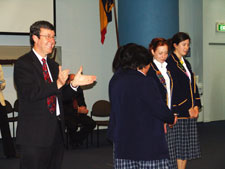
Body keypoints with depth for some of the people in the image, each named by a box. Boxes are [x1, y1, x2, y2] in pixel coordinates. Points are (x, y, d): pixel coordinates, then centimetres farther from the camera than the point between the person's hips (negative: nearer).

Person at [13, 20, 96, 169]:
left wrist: (74, 84, -1)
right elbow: (31, 93, -21)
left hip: (57, 130, 7)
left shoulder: (53, 65, 17)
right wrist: (57, 84, -30)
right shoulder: (23, 64, -8)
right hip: (35, 133, -7)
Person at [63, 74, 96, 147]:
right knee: (73, 125, -36)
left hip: (78, 114, 6)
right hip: (67, 115, -6)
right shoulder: (63, 91, -11)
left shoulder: (79, 90, 10)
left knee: (92, 123, -16)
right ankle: (73, 141, -3)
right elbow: (64, 109, -16)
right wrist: (78, 110, -22)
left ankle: (78, 139, 5)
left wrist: (83, 108, -3)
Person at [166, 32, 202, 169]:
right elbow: (174, 89, -14)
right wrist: (187, 108, -13)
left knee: (188, 144, 9)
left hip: (191, 111, 8)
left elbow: (193, 85, 17)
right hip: (178, 111, -8)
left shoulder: (186, 63, 18)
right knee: (179, 144, -5)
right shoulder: (170, 63, -9)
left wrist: (196, 105, 4)